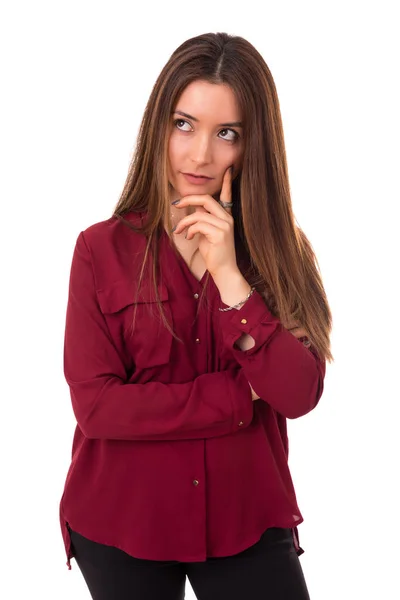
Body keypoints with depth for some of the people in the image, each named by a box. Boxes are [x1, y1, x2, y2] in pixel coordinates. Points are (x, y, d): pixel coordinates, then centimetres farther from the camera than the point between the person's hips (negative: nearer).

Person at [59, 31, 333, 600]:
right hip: (123, 520, -1)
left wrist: (229, 275, -21)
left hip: (246, 517, 2)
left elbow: (300, 395, -13)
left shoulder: (279, 249, -2)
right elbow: (94, 405, -14)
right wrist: (240, 396, -14)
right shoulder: (102, 249, -8)